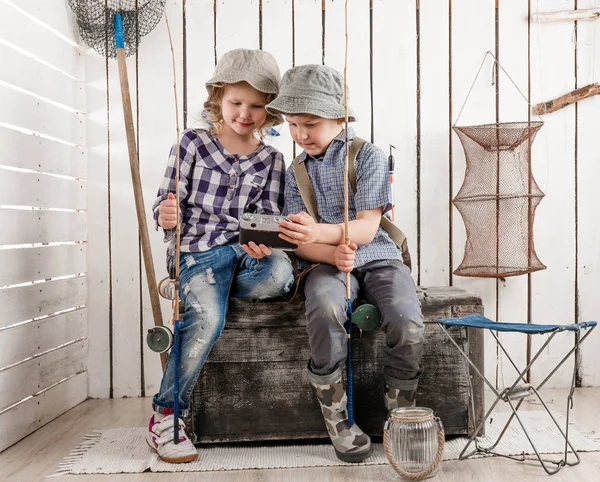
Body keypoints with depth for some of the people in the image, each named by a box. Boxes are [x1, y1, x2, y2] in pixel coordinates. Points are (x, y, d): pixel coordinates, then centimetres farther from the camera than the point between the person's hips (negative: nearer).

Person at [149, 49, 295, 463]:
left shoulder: (271, 159, 13)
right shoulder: (192, 144, 5)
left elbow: (268, 215, 4)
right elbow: (169, 204, 4)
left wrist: (264, 241, -20)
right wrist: (166, 216, -21)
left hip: (245, 250, 3)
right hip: (198, 249, -2)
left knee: (280, 274, -33)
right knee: (207, 319, -30)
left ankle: (206, 292, -3)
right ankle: (165, 415, -12)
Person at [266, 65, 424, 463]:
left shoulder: (369, 156, -1)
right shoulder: (296, 173, 11)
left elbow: (367, 227, -13)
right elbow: (302, 245, 2)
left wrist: (320, 232, -32)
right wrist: (332, 253, -21)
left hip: (379, 259, -1)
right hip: (329, 264, 1)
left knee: (408, 325, -29)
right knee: (324, 308, -34)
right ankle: (337, 419, -17)